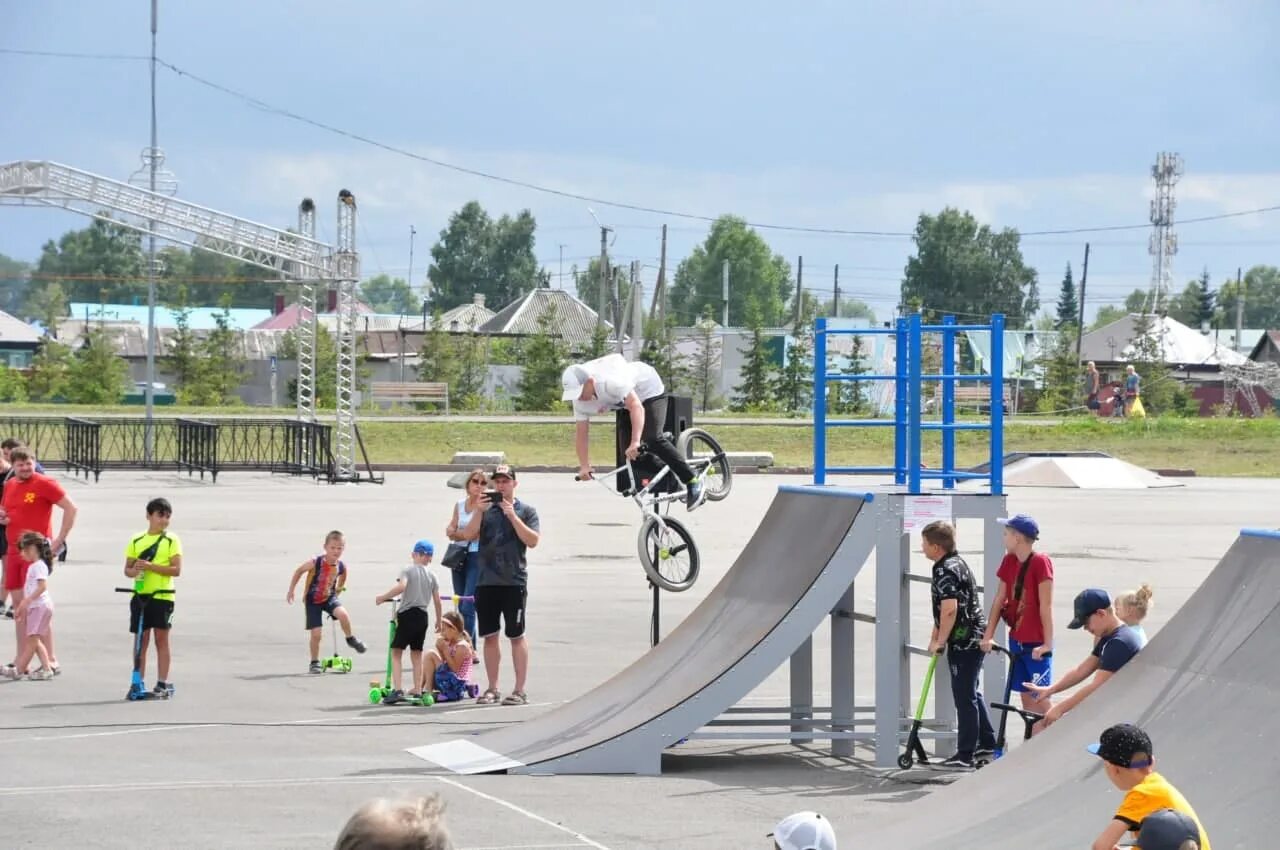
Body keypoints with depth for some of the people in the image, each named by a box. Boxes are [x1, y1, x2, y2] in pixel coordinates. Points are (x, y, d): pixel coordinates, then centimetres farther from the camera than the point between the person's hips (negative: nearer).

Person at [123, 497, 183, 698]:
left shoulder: (171, 540, -1)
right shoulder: (137, 541, 9)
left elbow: (176, 569, -9)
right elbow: (127, 568, 11)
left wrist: (150, 566, -18)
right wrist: (134, 571, -13)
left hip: (162, 596, -3)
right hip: (140, 596, 3)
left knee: (161, 638, -2)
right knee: (141, 639, 6)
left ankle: (163, 683, 2)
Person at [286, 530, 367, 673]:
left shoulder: (341, 566, -14)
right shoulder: (315, 563, -24)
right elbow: (298, 571, -6)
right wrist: (291, 590, -2)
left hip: (329, 598, 2)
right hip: (313, 601, -2)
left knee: (343, 614, -28)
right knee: (316, 633, -6)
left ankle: (350, 639, -1)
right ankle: (314, 662, 14)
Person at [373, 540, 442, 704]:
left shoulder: (408, 571, -5)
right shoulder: (431, 576, 10)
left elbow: (401, 586, -24)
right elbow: (437, 600, 10)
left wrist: (383, 597, -14)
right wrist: (438, 621, 23)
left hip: (407, 615, -5)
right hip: (423, 616, 5)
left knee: (396, 652, -3)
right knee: (416, 654, 15)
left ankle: (397, 689, -16)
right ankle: (417, 691, 17)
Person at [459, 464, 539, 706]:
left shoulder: (526, 510, 3)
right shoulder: (486, 510, 11)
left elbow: (532, 540, -9)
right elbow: (468, 535, 1)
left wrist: (512, 516, -14)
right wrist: (479, 511, -10)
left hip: (514, 582, -4)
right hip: (486, 581, 4)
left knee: (517, 636, -2)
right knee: (489, 636, 7)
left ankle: (520, 690, 1)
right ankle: (492, 689, 14)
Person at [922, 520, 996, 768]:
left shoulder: (945, 571, -18)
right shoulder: (956, 563, 15)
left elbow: (950, 610, -28)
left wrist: (940, 641, -18)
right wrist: (936, 635, 19)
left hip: (963, 642, -10)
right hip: (974, 638, 10)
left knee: (964, 697, -4)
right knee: (971, 693, 21)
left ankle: (965, 754, 1)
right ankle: (987, 742, 29)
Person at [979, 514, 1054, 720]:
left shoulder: (1040, 562, -16)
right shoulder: (1009, 562, 4)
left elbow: (1046, 606, -18)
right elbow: (999, 599, 6)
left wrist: (1047, 643, -21)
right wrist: (988, 636, 1)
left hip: (1036, 645, -7)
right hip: (1017, 640, 7)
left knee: (1040, 700, -7)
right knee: (1025, 697, 10)